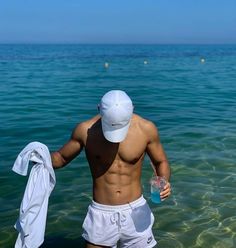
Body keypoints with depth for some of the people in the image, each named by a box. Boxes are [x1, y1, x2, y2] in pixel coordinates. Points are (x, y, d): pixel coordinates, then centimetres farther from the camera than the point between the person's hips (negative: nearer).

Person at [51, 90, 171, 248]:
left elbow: (161, 162, 4)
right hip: (101, 215, 0)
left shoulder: (146, 129, -10)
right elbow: (61, 158, 5)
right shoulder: (85, 130, -10)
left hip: (135, 212, 0)